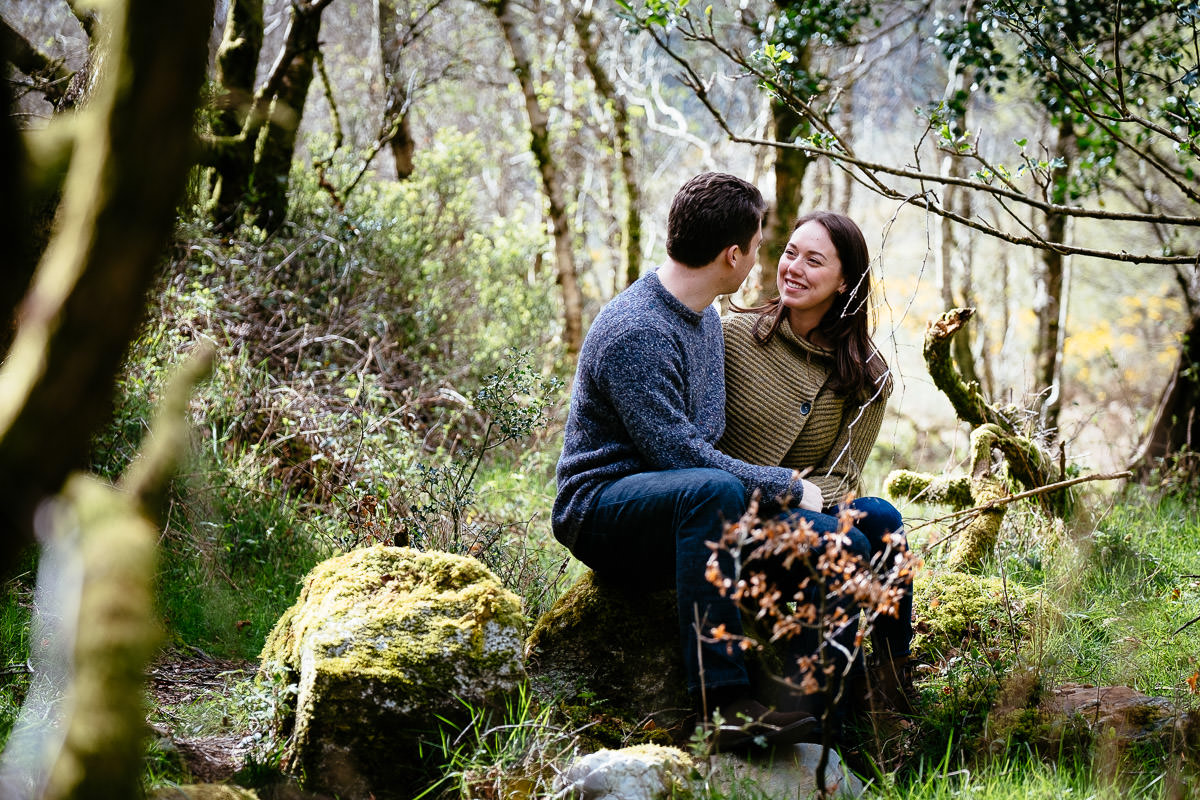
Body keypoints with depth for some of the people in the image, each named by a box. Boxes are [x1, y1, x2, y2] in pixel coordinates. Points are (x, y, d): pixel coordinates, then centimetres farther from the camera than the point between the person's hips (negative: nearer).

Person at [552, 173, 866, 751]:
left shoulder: (706, 318, 14)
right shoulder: (634, 333, -18)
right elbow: (679, 455, -24)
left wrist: (784, 487, 14)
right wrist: (786, 487, -14)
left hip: (682, 509, 8)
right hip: (602, 512, -8)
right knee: (712, 490, -40)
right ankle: (722, 704, -42)